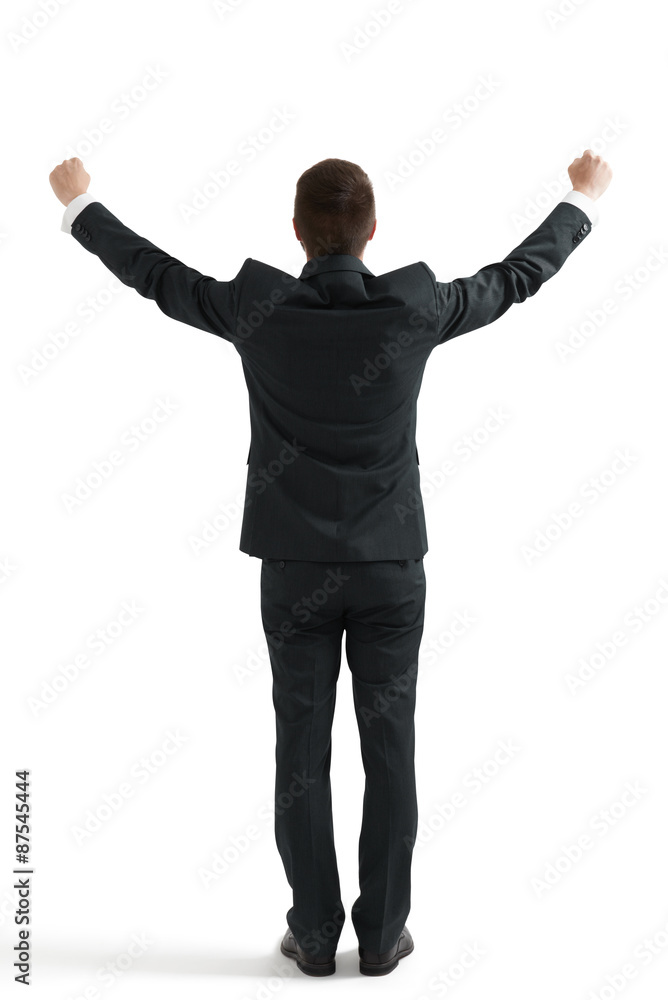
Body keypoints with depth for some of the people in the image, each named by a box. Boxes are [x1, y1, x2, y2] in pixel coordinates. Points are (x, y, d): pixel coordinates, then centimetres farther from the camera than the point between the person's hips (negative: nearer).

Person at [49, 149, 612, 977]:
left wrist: (78, 202, 26)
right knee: (390, 755, 10)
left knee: (301, 755, 10)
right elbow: (517, 276, 8)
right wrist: (584, 199, 26)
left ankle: (315, 936, 21)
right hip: (392, 568, 0)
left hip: (295, 570, 0)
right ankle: (382, 935, 22)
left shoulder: (255, 309, -8)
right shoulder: (416, 308, -8)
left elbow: (152, 271, 7)